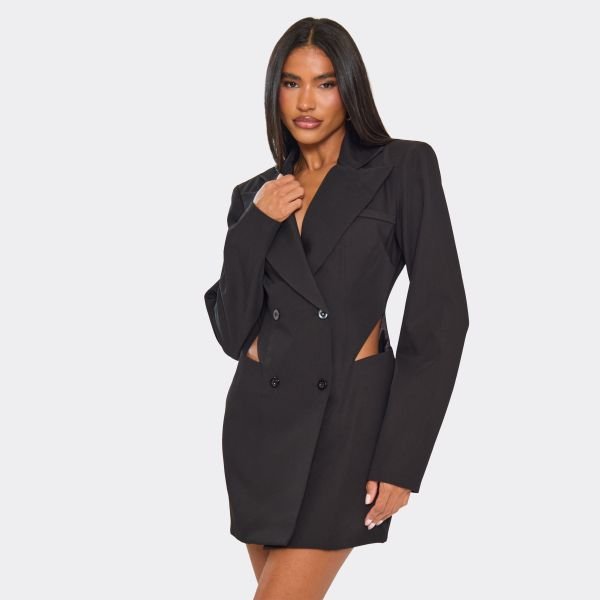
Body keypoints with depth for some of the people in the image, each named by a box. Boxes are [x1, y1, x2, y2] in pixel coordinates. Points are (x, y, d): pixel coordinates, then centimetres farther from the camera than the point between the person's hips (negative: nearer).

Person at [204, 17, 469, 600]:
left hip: (348, 411, -5)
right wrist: (256, 226, -9)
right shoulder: (255, 194, 10)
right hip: (261, 416, 5)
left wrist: (402, 455, -12)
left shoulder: (404, 168, -3)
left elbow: (439, 314, -8)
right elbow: (232, 329, 3)